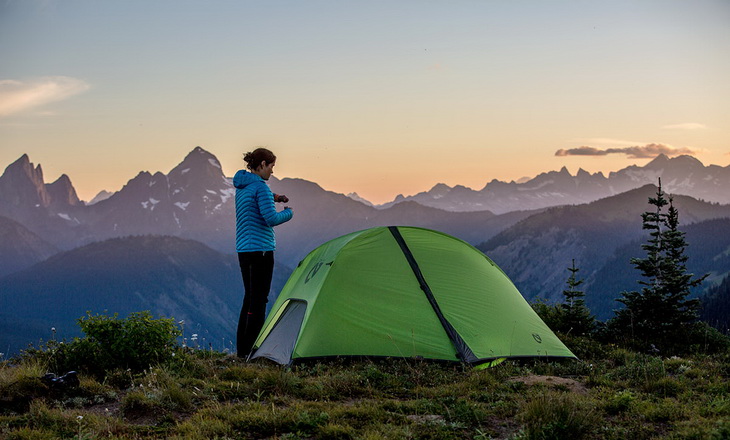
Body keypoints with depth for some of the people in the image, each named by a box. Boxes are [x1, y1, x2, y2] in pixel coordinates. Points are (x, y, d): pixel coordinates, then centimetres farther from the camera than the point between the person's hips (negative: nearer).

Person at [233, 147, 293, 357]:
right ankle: (252, 349, -5)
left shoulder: (241, 186, 14)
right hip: (261, 248, -9)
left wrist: (273, 198, 19)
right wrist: (288, 213, -1)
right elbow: (271, 219, -21)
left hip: (243, 249, 9)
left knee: (250, 297, 15)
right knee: (259, 299, -5)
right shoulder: (260, 186, -14)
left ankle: (242, 348, 18)